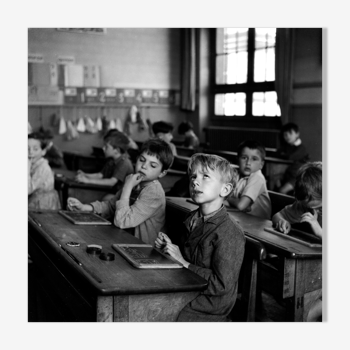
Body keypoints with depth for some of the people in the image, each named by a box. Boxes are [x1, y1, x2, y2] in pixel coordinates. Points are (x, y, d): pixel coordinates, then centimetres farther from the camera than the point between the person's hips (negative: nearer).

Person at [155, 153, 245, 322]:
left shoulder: (230, 233, -20)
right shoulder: (193, 219, 4)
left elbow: (221, 285, -23)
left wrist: (183, 263, -19)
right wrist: (168, 246, 0)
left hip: (209, 310, -7)